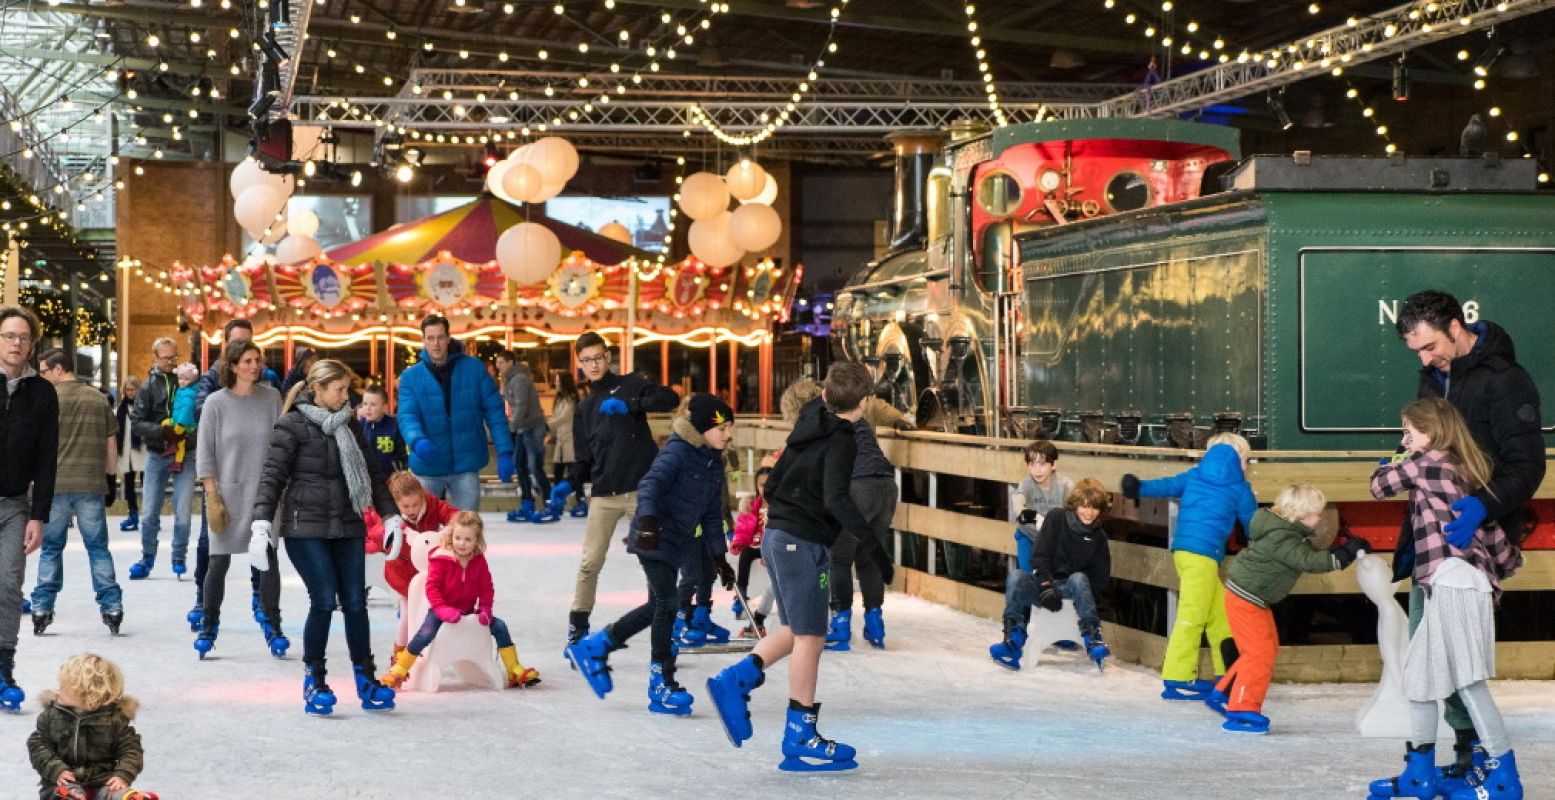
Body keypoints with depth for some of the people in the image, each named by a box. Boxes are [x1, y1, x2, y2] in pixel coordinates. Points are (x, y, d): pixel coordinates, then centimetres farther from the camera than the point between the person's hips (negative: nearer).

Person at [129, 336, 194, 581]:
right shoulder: (149, 386, 2)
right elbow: (137, 422, -3)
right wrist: (160, 430, -19)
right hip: (156, 455, 1)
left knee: (182, 512, -1)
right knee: (149, 513, 6)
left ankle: (179, 558, 14)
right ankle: (147, 558, 20)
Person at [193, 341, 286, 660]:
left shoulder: (271, 397, 3)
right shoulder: (216, 403, -2)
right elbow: (205, 454, -1)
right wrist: (212, 497, -6)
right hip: (228, 492, -1)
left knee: (268, 559, 3)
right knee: (219, 562, 1)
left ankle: (272, 625, 13)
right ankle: (208, 626, 14)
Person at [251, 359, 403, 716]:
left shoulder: (349, 425, 12)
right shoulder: (292, 426, -5)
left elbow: (371, 472, 19)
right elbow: (273, 476, -8)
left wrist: (390, 516, 16)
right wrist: (262, 524, -18)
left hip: (348, 527, 5)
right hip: (306, 528, -5)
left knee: (355, 603, 2)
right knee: (324, 601, -11)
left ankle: (366, 679, 11)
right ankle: (314, 681, 3)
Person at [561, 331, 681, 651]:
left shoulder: (629, 385, 5)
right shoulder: (584, 409, 17)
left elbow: (671, 399, -12)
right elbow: (585, 460, 16)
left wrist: (630, 404, -22)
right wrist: (570, 484, -3)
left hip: (642, 490, -3)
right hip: (603, 494, 3)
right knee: (590, 563, 0)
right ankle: (578, 628, 11)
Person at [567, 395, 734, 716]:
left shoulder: (714, 461, 10)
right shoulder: (677, 451, -16)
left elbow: (713, 513, 17)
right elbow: (650, 484, -28)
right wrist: (648, 521, -43)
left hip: (678, 543, 9)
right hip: (654, 539, -9)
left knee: (658, 606, 14)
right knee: (666, 603, -10)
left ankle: (594, 646, 28)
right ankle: (661, 685, -2)